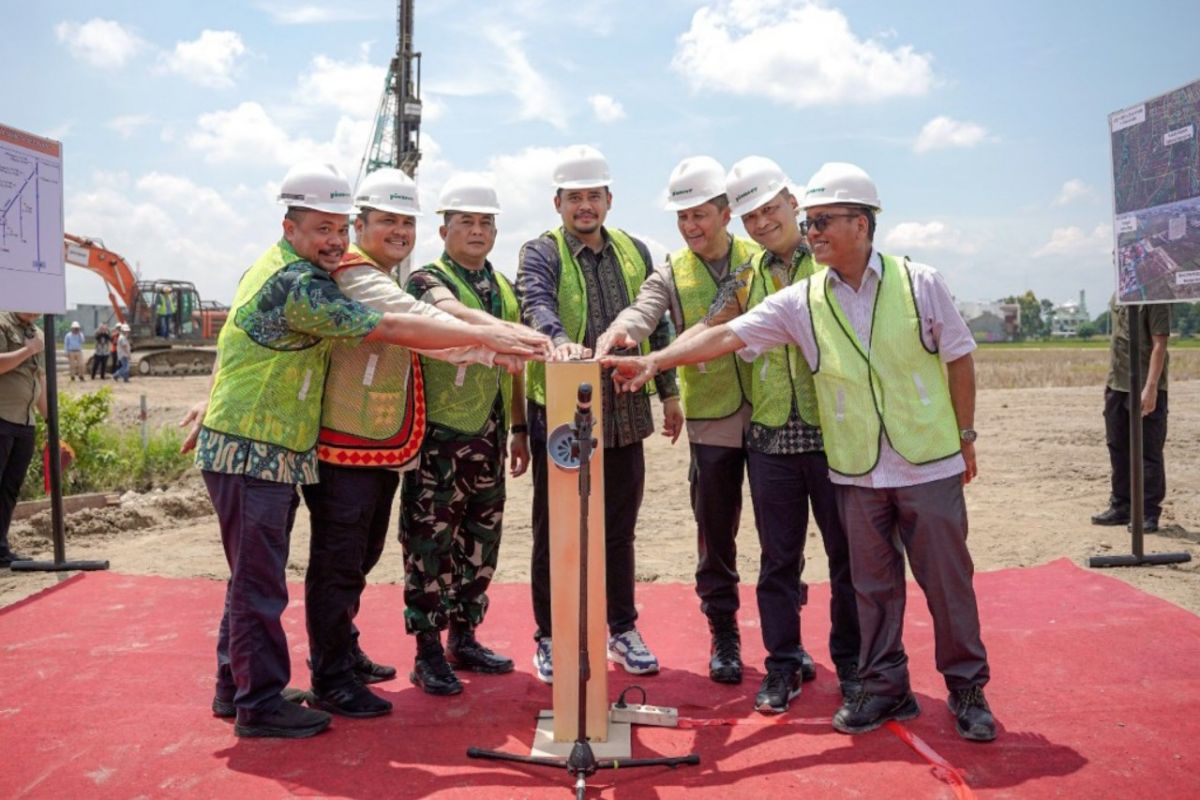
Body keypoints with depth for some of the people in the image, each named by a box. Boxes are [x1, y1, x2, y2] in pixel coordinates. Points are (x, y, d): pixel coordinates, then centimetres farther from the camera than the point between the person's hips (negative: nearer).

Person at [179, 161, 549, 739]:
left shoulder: (275, 267, 12)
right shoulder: (297, 285, -22)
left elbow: (243, 344, 24)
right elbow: (389, 328, -26)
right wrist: (485, 336, -25)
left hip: (263, 451, 10)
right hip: (252, 454, -10)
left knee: (254, 576, 18)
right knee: (260, 582, -1)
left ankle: (235, 686, 30)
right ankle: (261, 703, 11)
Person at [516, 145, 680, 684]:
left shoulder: (634, 252, 12)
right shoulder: (540, 253, -3)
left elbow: (656, 325, 16)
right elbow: (537, 304, -24)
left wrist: (669, 391, 13)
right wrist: (559, 339, -45)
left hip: (624, 413, 4)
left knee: (619, 530, 15)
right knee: (554, 533, 7)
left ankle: (622, 629, 30)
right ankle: (550, 638, 21)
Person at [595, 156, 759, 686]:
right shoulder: (671, 274, 2)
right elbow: (642, 310, -16)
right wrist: (618, 331, -40)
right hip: (712, 423, 0)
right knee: (715, 536, 9)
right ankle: (724, 635, 25)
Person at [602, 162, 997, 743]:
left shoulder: (920, 284, -4)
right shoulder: (802, 302, -1)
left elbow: (958, 359, 4)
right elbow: (727, 334, -9)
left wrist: (966, 436, 5)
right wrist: (654, 360, -19)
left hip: (930, 462, -1)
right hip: (857, 471, 2)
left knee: (947, 578, 7)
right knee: (872, 583, 11)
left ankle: (967, 687, 24)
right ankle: (884, 685, 26)